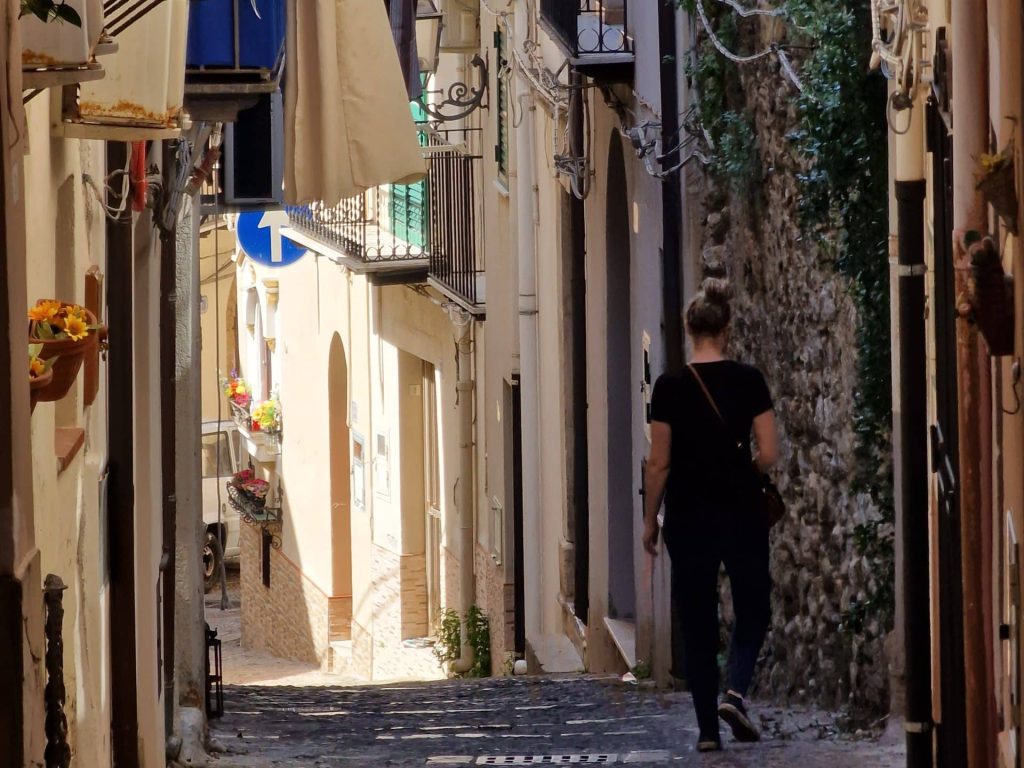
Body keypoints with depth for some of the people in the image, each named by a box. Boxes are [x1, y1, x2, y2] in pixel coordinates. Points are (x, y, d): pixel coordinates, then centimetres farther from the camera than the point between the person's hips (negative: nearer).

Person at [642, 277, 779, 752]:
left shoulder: (670, 387, -6)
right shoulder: (748, 380, -5)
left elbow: (659, 463, -5)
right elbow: (768, 454, -7)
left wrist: (650, 519, 6)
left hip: (688, 515, 0)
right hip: (740, 512, 0)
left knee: (698, 622, 8)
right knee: (753, 611, 15)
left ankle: (708, 728, 6)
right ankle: (734, 693, -10)